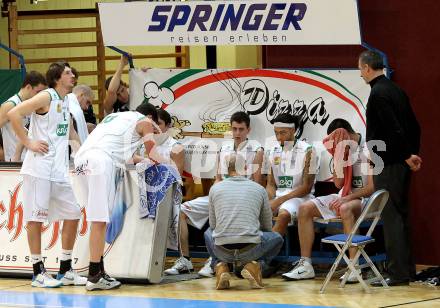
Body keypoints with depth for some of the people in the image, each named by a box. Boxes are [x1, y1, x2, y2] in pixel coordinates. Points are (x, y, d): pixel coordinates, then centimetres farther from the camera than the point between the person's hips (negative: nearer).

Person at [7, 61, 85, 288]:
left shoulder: (66, 101, 16)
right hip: (39, 167, -9)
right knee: (35, 216, -4)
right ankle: (38, 272, -1)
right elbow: (13, 114, -19)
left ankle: (65, 270, 15)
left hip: (59, 169, 9)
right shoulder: (46, 97, -9)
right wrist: (28, 143, -16)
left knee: (73, 214, 7)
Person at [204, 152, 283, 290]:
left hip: (222, 251, 1)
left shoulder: (215, 188, 10)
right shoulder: (259, 189, 10)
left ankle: (221, 266, 8)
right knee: (276, 238, 30)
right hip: (251, 250, -1)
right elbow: (267, 227, 20)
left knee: (208, 233, 36)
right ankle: (256, 264, 2)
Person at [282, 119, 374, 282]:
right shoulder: (345, 150, 8)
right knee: (305, 209, -5)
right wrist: (338, 157, -4)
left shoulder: (368, 150, -13)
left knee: (345, 209, -41)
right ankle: (305, 265, -7)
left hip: (365, 198, -8)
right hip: (346, 196, 8)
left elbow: (372, 187, -18)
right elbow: (338, 183, 7)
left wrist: (348, 198, -25)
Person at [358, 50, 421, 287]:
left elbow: (394, 130, -22)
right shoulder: (396, 90, 13)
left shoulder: (378, 94, -16)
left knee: (392, 218, -7)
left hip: (388, 166, -9)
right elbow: (413, 126, 16)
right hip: (401, 164, 9)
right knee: (400, 215, 14)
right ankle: (407, 269, 20)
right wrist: (412, 154, 14)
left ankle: (398, 273, -6)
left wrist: (407, 156, -13)